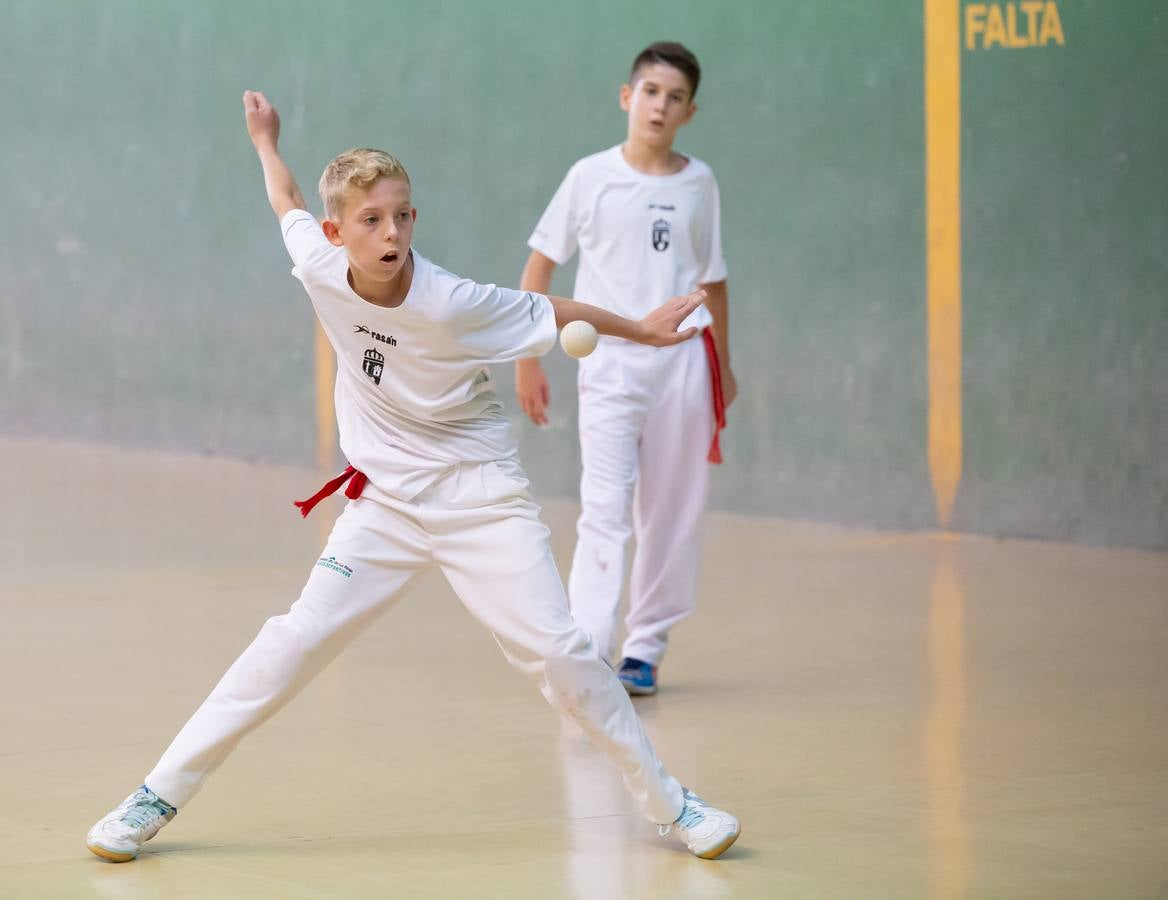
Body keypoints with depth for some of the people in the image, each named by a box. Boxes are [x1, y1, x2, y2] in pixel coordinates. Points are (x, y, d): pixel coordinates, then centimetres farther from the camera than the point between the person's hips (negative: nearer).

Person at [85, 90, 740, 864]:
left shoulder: (449, 305, -23)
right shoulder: (320, 268, -11)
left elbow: (554, 313, -8)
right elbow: (288, 205, 12)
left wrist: (642, 331, 3)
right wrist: (266, 141, 29)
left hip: (481, 500, -3)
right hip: (384, 503, 3)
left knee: (557, 651, -11)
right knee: (294, 645, -7)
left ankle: (668, 801, 4)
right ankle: (158, 799, 0)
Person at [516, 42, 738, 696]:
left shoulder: (699, 183, 7)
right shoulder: (592, 177, 0)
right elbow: (539, 267, 4)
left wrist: (724, 366, 19)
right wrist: (527, 360, 0)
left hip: (684, 360, 3)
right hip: (610, 364, -3)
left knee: (673, 516, 5)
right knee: (605, 509, -12)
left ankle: (646, 649, 17)